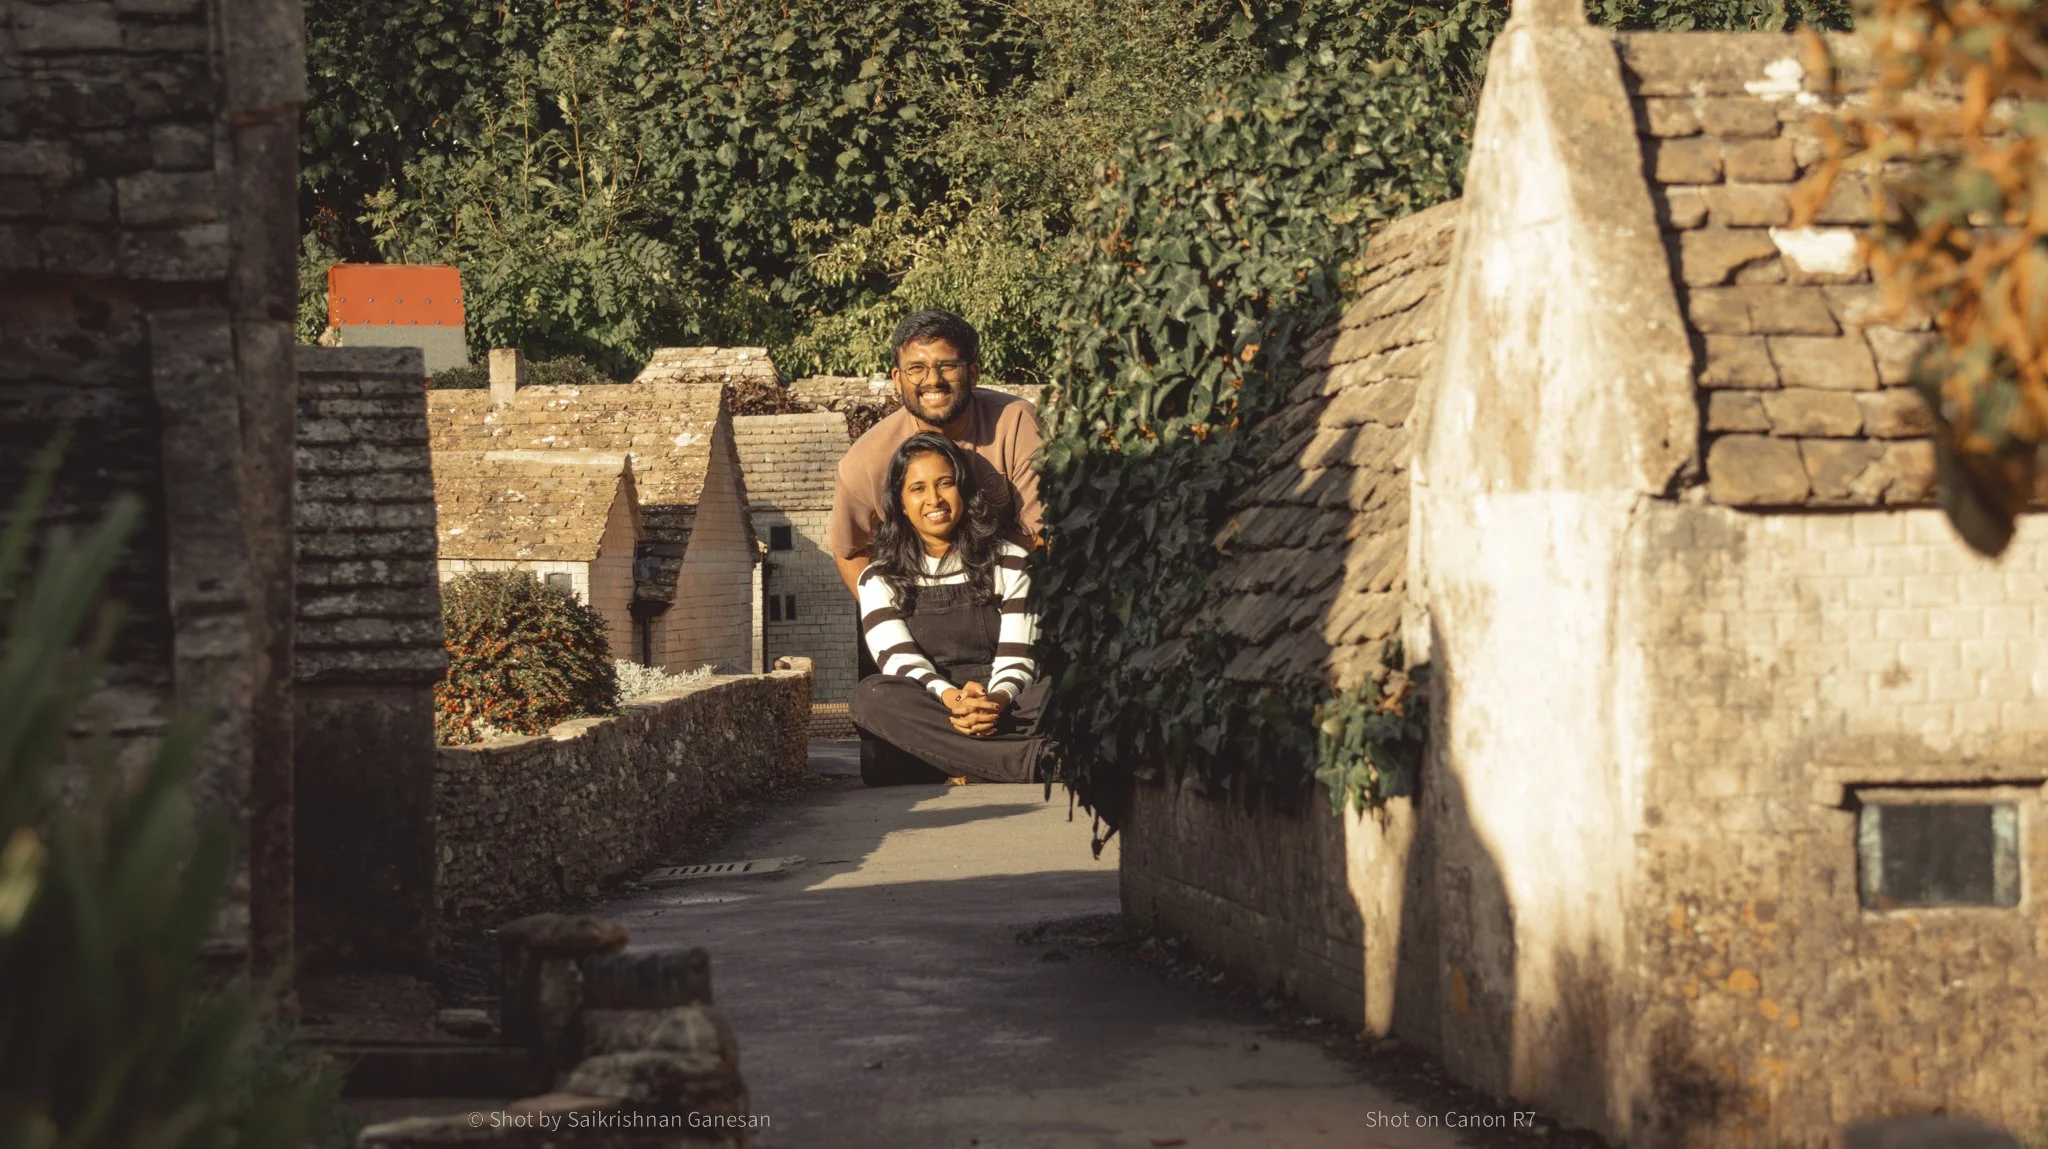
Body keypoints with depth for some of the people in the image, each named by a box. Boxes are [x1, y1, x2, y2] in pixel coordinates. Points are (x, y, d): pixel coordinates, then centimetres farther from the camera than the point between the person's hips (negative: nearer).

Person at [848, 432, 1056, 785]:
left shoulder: (1010, 563, 14)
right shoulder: (880, 578, 13)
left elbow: (1017, 657, 5)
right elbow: (898, 660, -2)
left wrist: (998, 699, -21)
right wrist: (949, 697, -25)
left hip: (1003, 704, 0)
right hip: (927, 709, 0)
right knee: (872, 694, -36)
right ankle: (1030, 760, -45)